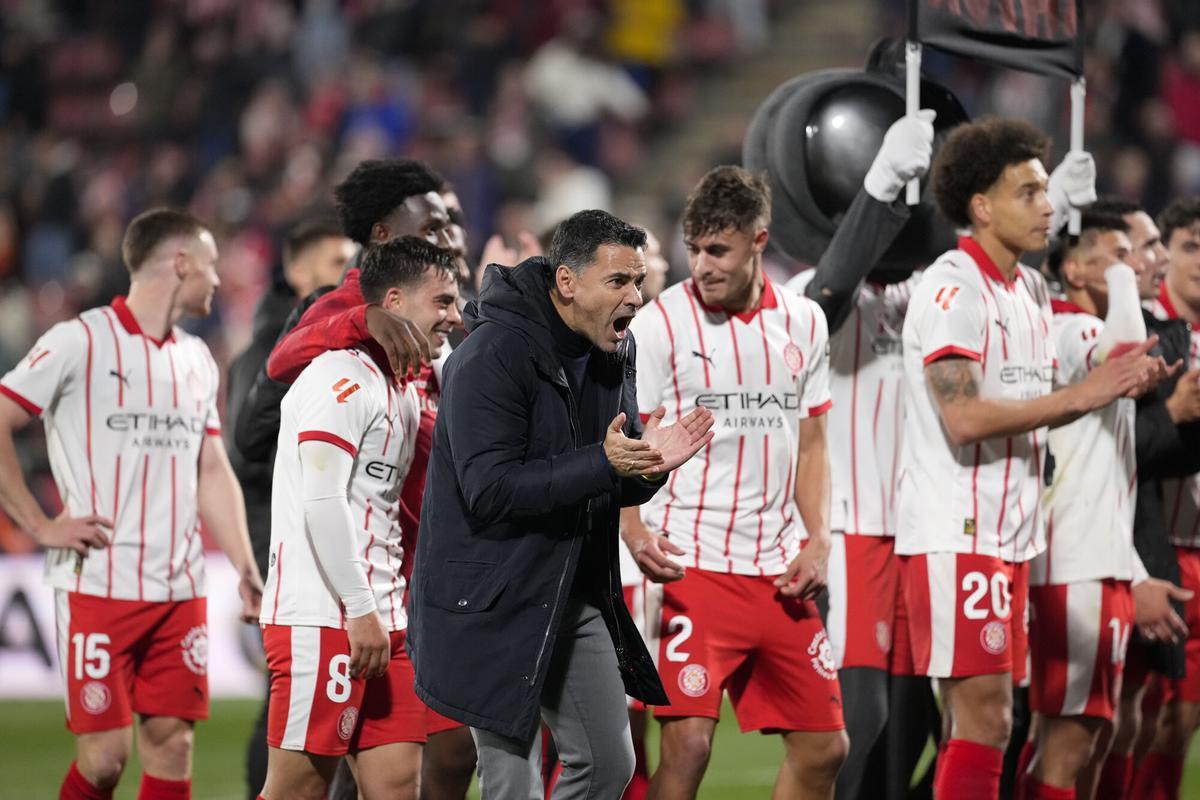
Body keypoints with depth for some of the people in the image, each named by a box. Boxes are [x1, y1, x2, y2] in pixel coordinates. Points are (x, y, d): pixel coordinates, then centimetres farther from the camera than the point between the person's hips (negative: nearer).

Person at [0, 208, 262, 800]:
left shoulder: (196, 360, 15)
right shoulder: (80, 341, -5)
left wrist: (245, 569, 10)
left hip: (179, 591, 6)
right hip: (97, 589, -6)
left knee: (172, 745, 2)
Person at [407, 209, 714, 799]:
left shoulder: (613, 354, 6)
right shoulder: (493, 356, -19)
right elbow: (490, 489, -25)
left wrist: (649, 465, -12)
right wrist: (602, 464, -32)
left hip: (577, 598, 8)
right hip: (494, 609, -8)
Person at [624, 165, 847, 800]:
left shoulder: (804, 323, 9)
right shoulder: (661, 323, -5)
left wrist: (816, 541, 4)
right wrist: (634, 530, -20)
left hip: (779, 573, 5)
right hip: (694, 564, -5)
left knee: (823, 746, 7)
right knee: (687, 742, -16)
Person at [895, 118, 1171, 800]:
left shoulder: (1031, 290, 15)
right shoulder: (953, 289, -13)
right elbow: (965, 416, -22)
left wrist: (1117, 383, 5)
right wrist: (1081, 393, -19)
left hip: (1009, 533, 9)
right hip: (956, 533, -9)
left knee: (982, 719, 9)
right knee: (983, 720, -12)